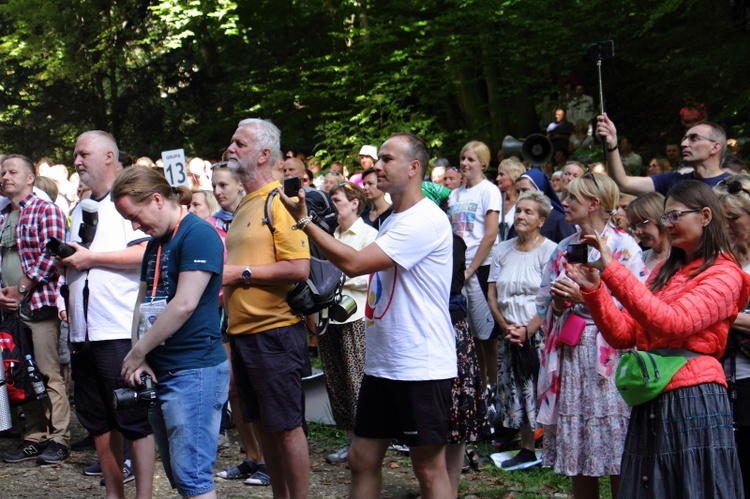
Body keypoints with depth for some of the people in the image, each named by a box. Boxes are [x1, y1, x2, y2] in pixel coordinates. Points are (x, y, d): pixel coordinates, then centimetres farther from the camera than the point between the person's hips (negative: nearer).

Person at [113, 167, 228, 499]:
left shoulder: (198, 234, -12)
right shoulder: (156, 242, 16)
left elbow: (185, 304, -19)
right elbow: (143, 302, 17)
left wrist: (137, 353, -12)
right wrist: (139, 360, 2)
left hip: (195, 370, -9)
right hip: (160, 371, 9)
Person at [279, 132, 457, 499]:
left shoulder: (426, 220, -16)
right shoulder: (392, 221, 15)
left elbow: (354, 263, -22)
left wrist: (304, 222, -15)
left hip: (421, 367, -9)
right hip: (381, 364, 9)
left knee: (429, 467, 0)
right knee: (362, 459, 12)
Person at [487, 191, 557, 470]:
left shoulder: (550, 250, -6)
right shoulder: (503, 250, 10)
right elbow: (492, 295, 8)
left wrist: (528, 330, -15)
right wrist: (506, 327, -5)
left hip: (540, 333, -5)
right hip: (510, 336, 5)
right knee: (517, 393, 8)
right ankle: (526, 450, 16)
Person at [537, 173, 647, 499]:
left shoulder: (623, 246, -3)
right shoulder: (564, 248, 17)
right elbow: (544, 304, 21)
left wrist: (584, 296, -15)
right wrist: (557, 305, -1)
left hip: (607, 357, -6)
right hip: (568, 358, 6)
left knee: (617, 459, -5)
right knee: (576, 453, 7)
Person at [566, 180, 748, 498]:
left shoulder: (724, 275, -5)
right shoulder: (665, 271, 18)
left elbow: (672, 323, -21)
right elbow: (623, 335, 12)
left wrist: (612, 269, -22)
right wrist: (594, 290, -3)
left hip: (693, 400, -7)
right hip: (649, 403, 7)